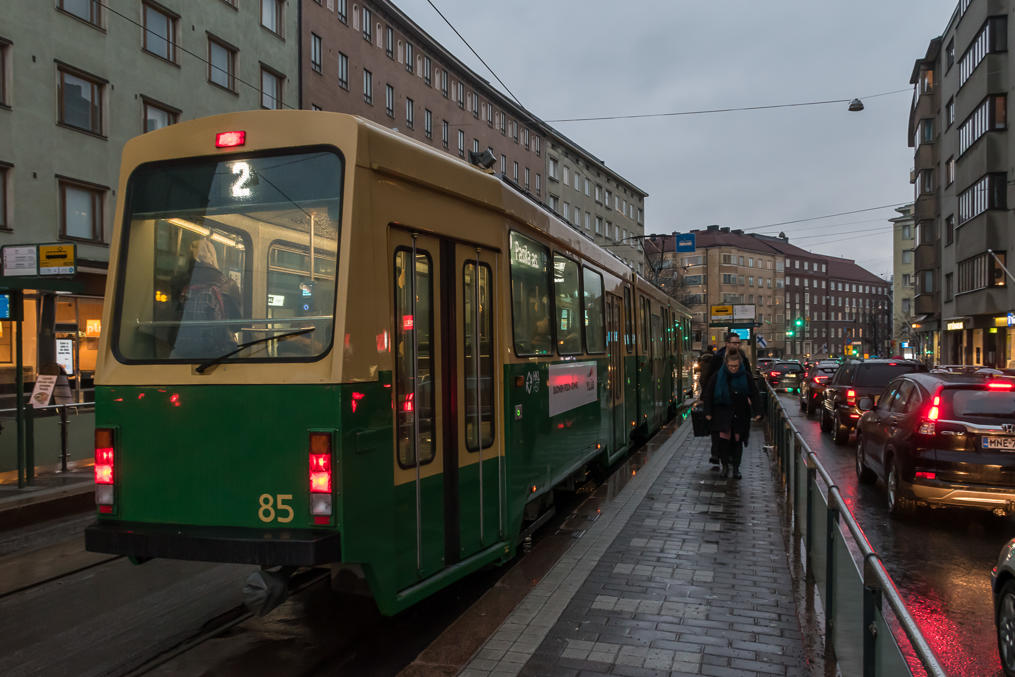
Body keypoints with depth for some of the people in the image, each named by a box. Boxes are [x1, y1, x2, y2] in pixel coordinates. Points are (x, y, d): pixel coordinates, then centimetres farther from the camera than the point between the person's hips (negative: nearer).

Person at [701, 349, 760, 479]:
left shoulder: (746, 377, -3)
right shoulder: (717, 376, -5)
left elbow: (754, 395, 5)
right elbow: (708, 394, 1)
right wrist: (708, 412, -2)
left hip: (740, 414, 1)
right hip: (722, 412, -1)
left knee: (737, 440, 3)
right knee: (722, 438, -16)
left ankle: (735, 468, 18)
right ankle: (725, 465, 2)